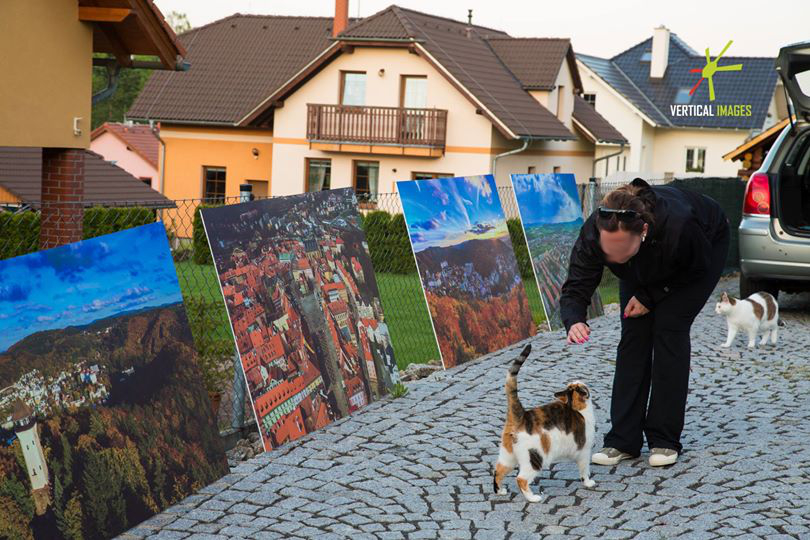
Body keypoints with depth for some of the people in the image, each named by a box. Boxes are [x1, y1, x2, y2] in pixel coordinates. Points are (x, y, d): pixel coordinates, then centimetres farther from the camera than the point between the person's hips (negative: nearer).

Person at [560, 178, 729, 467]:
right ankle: (623, 440, -2)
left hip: (707, 246, -3)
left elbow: (698, 270, -22)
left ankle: (665, 440, -6)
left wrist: (650, 297, -22)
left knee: (668, 327, -15)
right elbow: (575, 289, -30)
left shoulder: (678, 225, -44)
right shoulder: (593, 233, -36)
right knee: (634, 331, -8)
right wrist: (574, 322, -50)